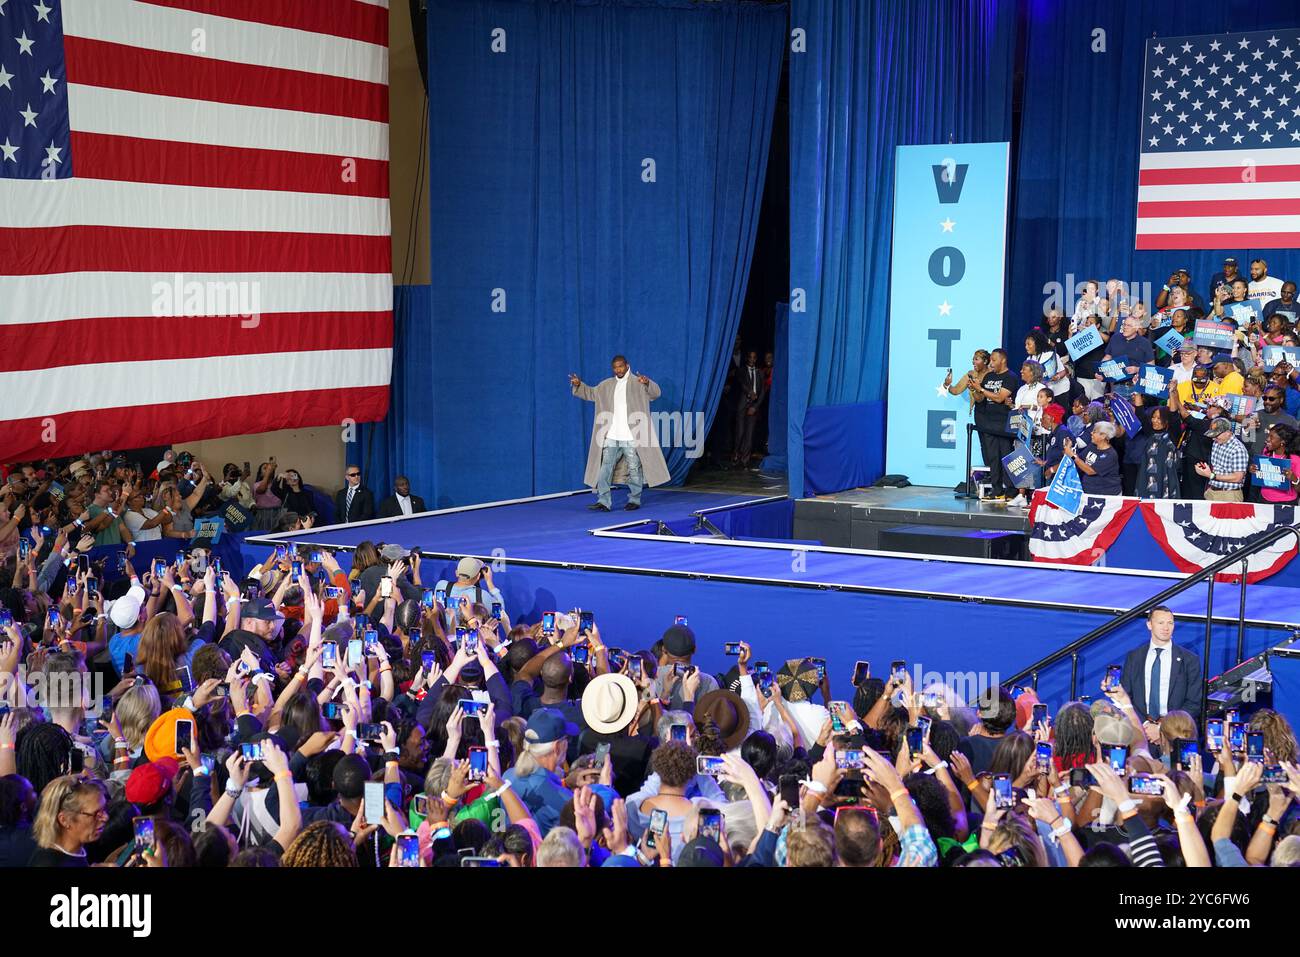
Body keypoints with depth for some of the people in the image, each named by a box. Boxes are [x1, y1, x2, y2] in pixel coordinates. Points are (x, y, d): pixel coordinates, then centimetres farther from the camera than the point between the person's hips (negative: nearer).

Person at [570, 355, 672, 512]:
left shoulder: (638, 383, -3)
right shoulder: (607, 385, 14)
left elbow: (655, 393, -17)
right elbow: (590, 393, 21)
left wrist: (647, 383, -39)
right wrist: (578, 385, 1)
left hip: (632, 437, -4)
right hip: (611, 437, 5)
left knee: (634, 470, 2)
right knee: (604, 469, 0)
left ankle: (634, 500, 13)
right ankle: (603, 502, 1)